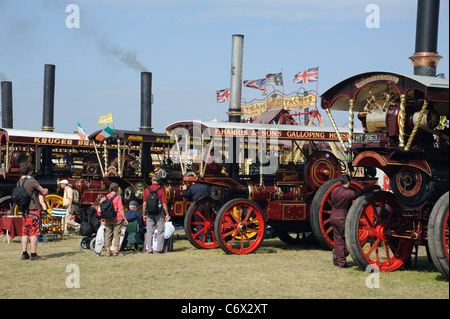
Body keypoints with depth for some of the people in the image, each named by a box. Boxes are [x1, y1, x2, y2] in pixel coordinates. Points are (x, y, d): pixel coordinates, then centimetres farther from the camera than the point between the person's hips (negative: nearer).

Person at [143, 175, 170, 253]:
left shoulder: (147, 190, 0)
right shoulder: (161, 190, -7)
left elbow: (144, 204, 1)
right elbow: (164, 204, -9)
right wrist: (167, 214, -2)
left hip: (149, 213, 2)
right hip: (159, 213, -2)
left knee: (149, 231, 7)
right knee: (160, 231, 7)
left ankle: (149, 249, 6)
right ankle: (159, 248, 3)